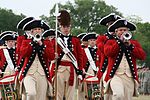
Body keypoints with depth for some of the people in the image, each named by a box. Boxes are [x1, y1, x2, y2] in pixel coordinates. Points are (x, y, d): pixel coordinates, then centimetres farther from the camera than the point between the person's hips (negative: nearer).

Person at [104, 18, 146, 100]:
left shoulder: (134, 43, 19)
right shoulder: (110, 42, 12)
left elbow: (142, 56, 3)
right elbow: (107, 53, -10)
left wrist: (130, 46, -6)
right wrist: (120, 41, -9)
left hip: (130, 77, 3)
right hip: (116, 75, -3)